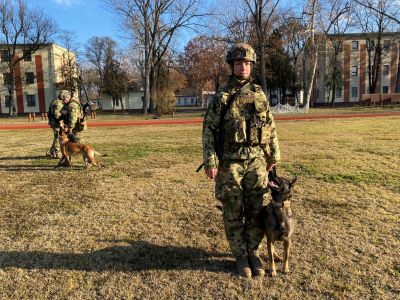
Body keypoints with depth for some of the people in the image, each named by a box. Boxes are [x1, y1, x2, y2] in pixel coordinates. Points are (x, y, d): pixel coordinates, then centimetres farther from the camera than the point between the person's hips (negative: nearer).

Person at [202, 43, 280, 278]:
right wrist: (210, 162, -11)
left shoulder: (259, 94, 8)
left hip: (256, 161, 3)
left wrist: (273, 156, 13)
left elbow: (270, 127, 13)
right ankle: (240, 256, 22)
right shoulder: (221, 97, -2)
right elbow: (209, 130, -4)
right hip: (230, 162, -2)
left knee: (256, 211, 8)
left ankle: (253, 253, 27)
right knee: (233, 212, 6)